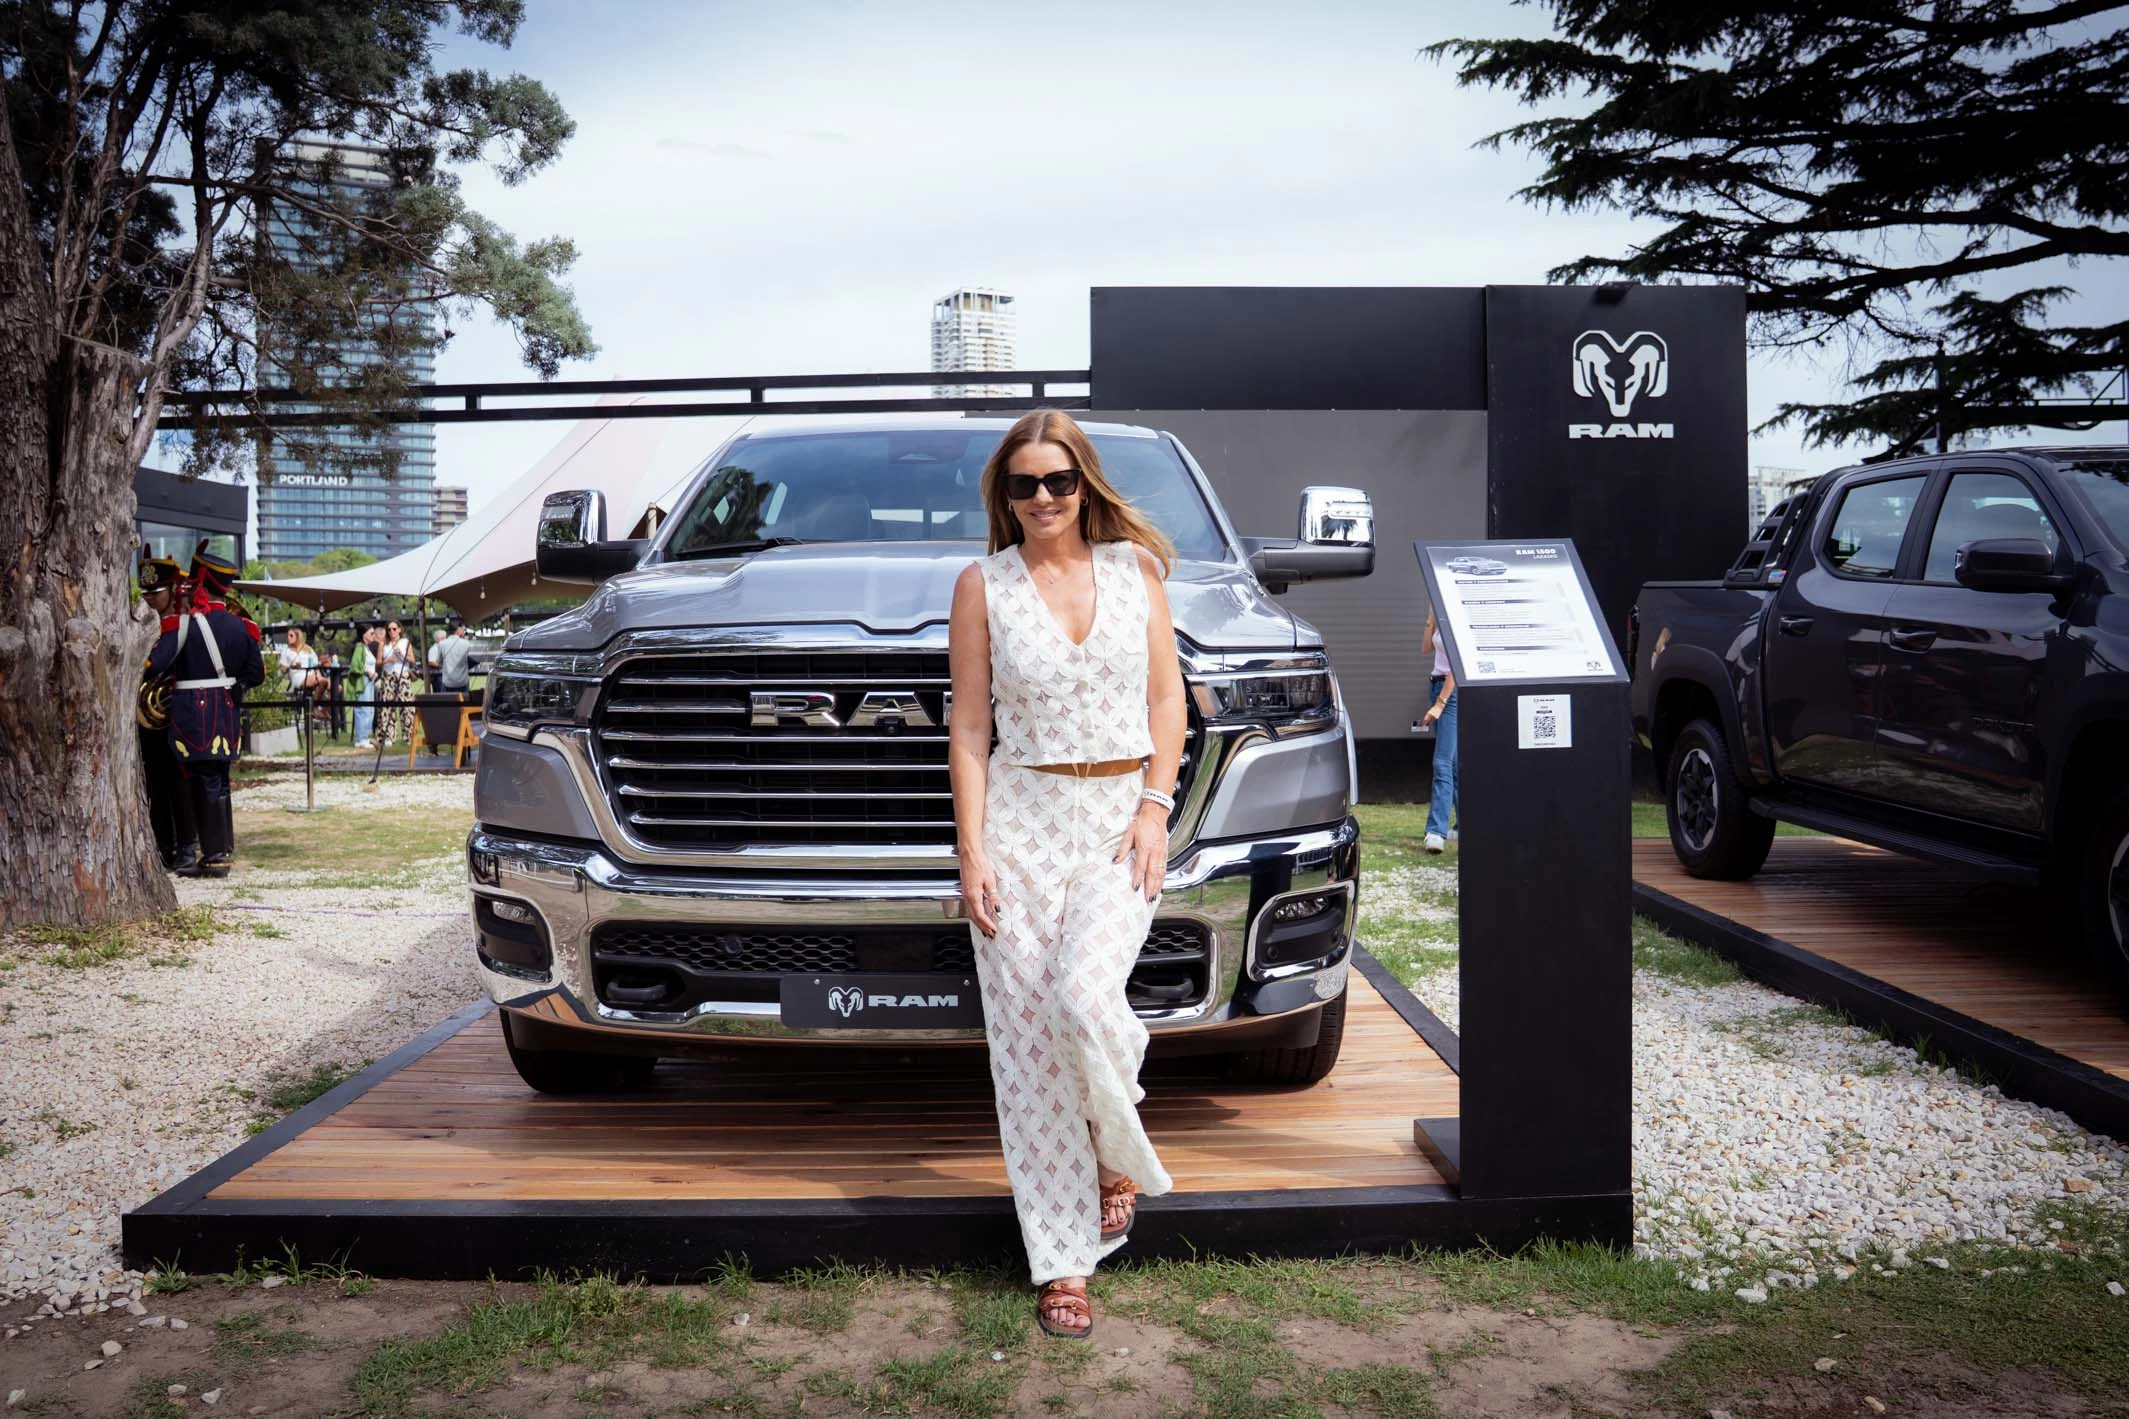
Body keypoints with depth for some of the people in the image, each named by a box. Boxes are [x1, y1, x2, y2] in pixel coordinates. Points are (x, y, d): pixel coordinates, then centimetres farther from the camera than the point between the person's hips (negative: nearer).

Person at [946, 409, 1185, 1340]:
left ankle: (1119, 1151, 11)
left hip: (1123, 815, 0)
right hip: (1021, 819, 0)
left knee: (1084, 993, -22)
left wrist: (1155, 810, -5)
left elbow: (1167, 696, 7)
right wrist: (970, 851, -6)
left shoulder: (1134, 566, 8)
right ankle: (1063, 1263, 11)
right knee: (1028, 1035, -1)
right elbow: (970, 727, 2)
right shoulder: (984, 585, 4)